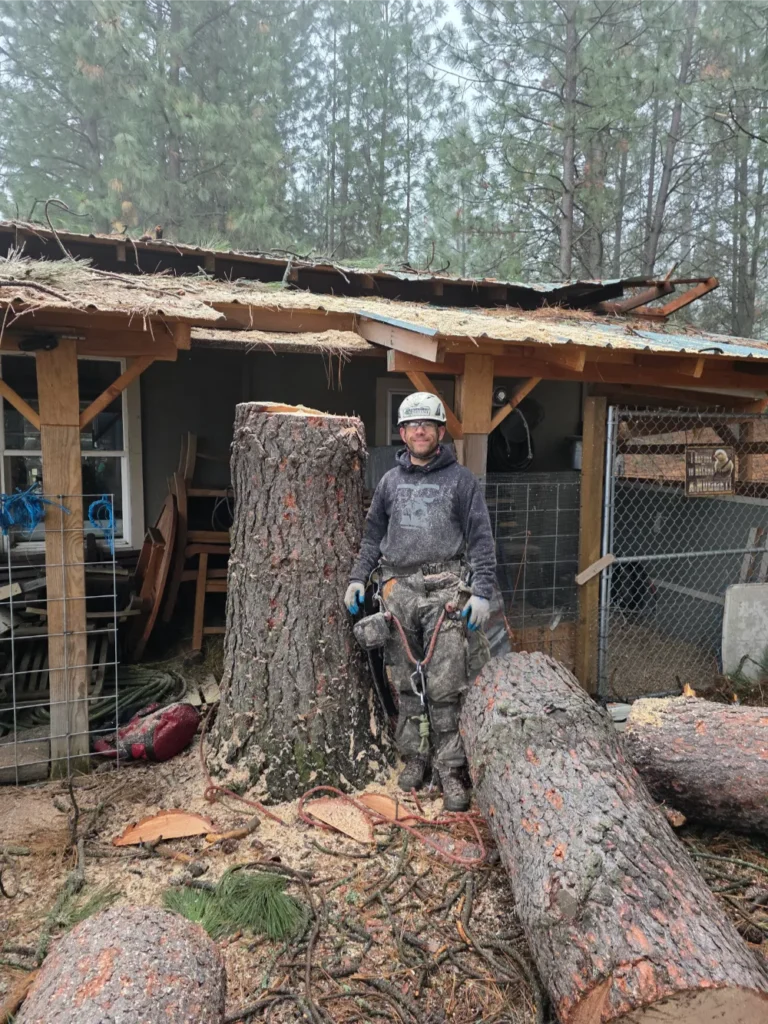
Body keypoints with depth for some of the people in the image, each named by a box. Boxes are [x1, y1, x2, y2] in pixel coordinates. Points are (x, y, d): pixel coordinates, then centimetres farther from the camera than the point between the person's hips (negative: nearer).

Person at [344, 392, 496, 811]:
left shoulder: (460, 479, 5)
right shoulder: (390, 481, 16)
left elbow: (481, 540, 1)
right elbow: (373, 536, 21)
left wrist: (481, 592, -7)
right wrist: (358, 578, 11)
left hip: (444, 591, -3)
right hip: (398, 588, 4)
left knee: (445, 686, -6)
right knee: (407, 683, 9)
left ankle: (451, 769, 4)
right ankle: (414, 758, 21)